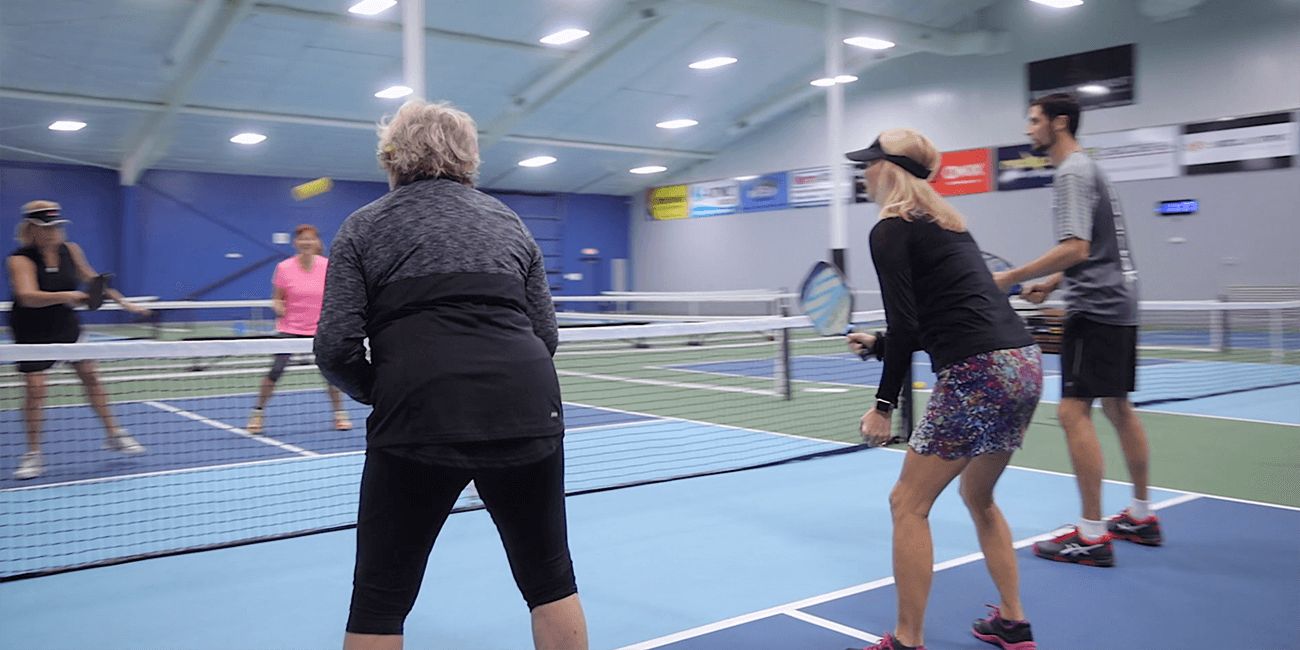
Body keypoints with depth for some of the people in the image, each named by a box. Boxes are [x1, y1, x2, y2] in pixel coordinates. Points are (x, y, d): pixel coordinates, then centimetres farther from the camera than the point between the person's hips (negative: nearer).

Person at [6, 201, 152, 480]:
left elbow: (92, 279, 13)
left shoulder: (70, 250, -4)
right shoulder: (20, 260, -21)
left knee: (91, 376, 6)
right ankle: (33, 454, 6)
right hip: (33, 335, -5)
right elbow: (27, 296, -38)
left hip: (67, 327, 5)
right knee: (35, 389, -7)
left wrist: (123, 302, 16)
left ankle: (114, 434, 19)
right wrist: (65, 296, -53)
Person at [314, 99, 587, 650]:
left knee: (378, 604, 12)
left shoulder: (364, 227, 11)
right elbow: (546, 334, 13)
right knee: (551, 580, 18)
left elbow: (336, 349, 1)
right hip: (528, 412, 3)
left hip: (419, 420, -2)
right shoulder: (508, 221, 19)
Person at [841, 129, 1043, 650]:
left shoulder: (890, 231, -4)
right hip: (1025, 364, 9)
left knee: (908, 504, 4)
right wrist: (879, 344, 29)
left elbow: (905, 326, -11)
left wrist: (884, 405, -6)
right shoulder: (945, 221, 21)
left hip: (977, 374, -9)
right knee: (978, 497, 24)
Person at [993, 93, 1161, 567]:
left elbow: (1075, 249, -24)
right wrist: (1050, 284, 17)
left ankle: (1092, 537, -8)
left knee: (1074, 412, -11)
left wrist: (1012, 277, -19)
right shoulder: (1088, 169, 19)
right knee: (1118, 408, 16)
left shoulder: (1072, 173, -13)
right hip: (1118, 303, 11)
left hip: (1096, 309, -11)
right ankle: (1141, 518, 26)